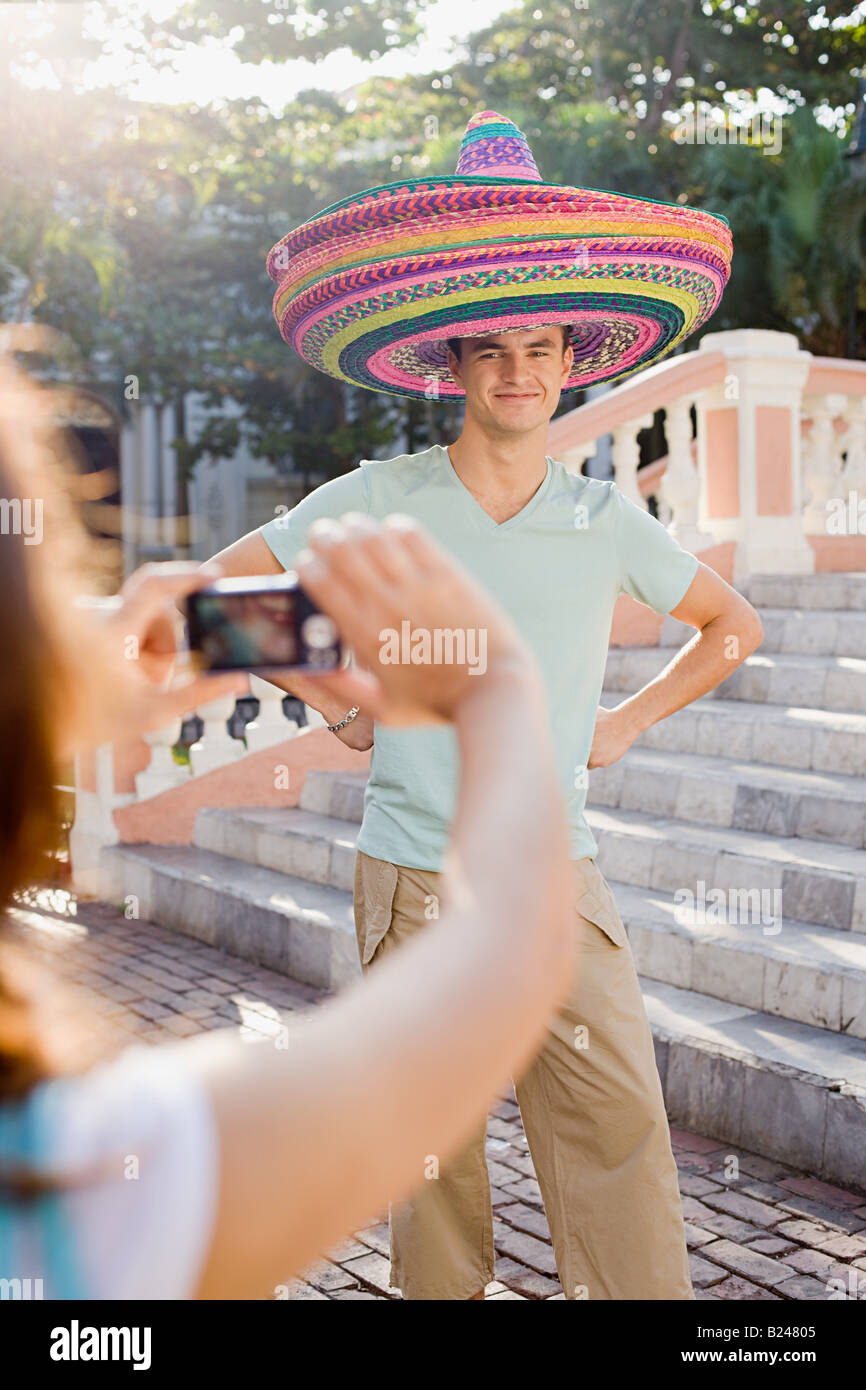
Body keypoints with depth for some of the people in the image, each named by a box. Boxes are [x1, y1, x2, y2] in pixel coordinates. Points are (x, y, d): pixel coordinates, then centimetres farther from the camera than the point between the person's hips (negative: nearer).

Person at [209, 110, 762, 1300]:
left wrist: (625, 725, 9)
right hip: (412, 880, 0)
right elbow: (226, 586, 7)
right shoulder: (379, 501, -2)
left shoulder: (610, 523, 3)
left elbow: (733, 626, 19)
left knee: (622, 1146, -4)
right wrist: (340, 706, 3)